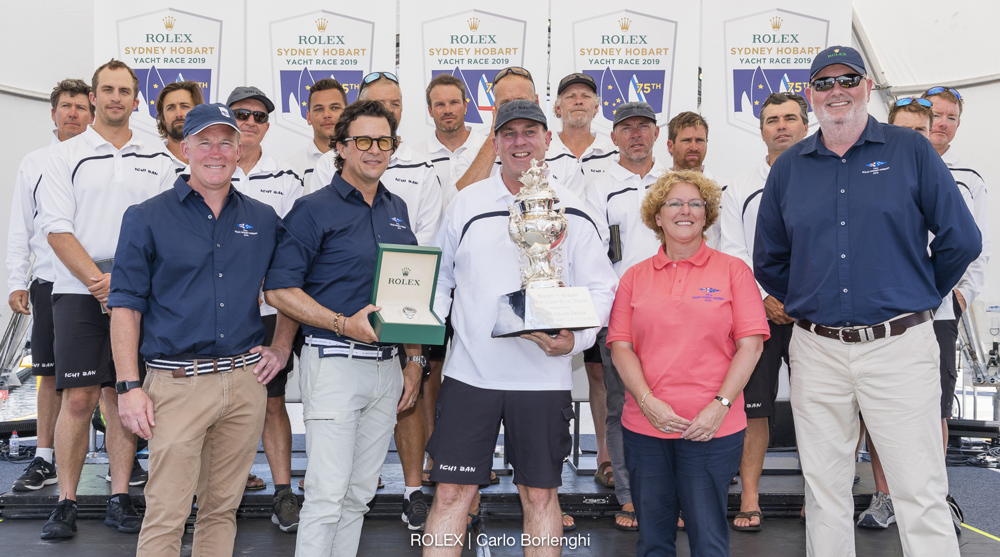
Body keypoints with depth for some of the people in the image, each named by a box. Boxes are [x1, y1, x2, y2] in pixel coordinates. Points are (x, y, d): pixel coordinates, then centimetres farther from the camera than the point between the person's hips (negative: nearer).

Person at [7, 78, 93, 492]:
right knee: (50, 374, 6)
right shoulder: (33, 163, 11)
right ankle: (44, 460, 14)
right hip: (50, 281, 2)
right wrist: (17, 282, 5)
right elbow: (21, 229, 12)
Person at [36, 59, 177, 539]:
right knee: (78, 397, -5)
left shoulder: (158, 163, 11)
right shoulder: (66, 156, 6)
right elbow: (58, 229, -2)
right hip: (78, 290, -2)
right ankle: (66, 503, 4)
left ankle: (119, 500, 11)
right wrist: (99, 280, -14)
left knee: (122, 395, 4)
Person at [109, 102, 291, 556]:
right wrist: (130, 386, -8)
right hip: (178, 383, -3)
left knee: (223, 507, 12)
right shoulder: (147, 218, 1)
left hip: (245, 380, 4)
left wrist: (282, 348, 10)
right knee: (165, 517, -3)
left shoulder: (263, 220, 11)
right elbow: (125, 305, -2)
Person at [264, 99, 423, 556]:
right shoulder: (314, 210, -5)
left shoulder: (396, 210, 14)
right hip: (334, 362, -6)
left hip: (387, 366, 6)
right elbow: (278, 289, -10)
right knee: (328, 494, -7)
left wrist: (414, 360, 13)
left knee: (360, 493, 12)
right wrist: (344, 324, -20)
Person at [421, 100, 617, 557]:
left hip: (544, 377, 0)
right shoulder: (466, 205, 7)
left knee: (540, 494, 9)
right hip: (469, 371, 1)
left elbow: (599, 289, 3)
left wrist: (575, 338, -14)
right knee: (451, 492, 2)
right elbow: (440, 278, 13)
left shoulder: (571, 212, 3)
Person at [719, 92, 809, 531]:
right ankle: (749, 499, 6)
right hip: (758, 311, 0)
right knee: (753, 405, -1)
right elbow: (733, 254, 3)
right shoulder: (741, 189, 9)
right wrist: (766, 298, -9)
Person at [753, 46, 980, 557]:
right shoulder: (788, 167, 10)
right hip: (816, 350, 3)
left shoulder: (909, 150, 1)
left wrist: (918, 297, 8)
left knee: (922, 496, -2)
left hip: (899, 346, -3)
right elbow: (768, 261, 18)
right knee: (824, 494, 11)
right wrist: (808, 304, 12)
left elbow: (961, 240, 2)